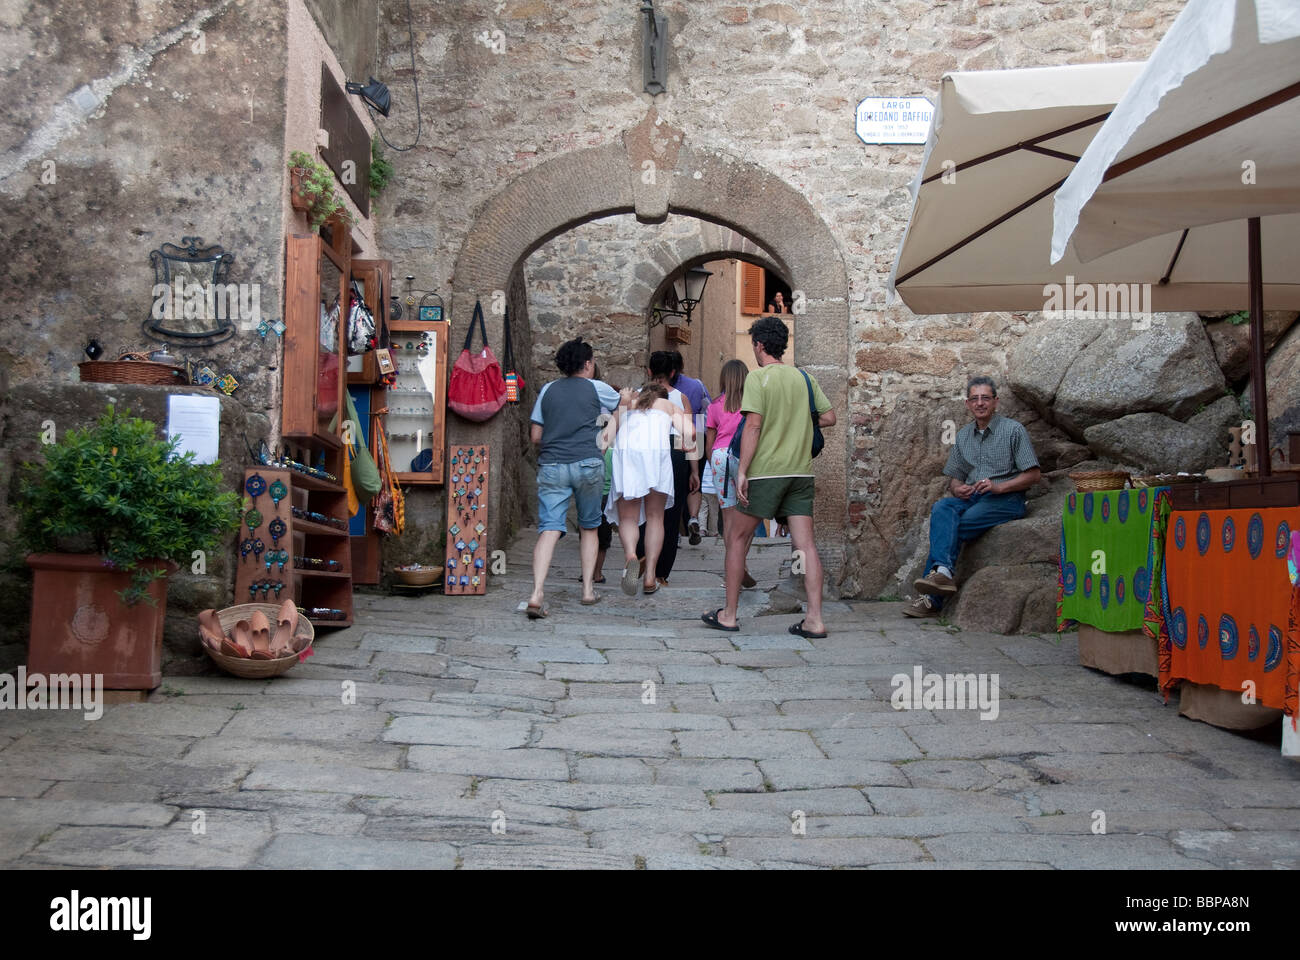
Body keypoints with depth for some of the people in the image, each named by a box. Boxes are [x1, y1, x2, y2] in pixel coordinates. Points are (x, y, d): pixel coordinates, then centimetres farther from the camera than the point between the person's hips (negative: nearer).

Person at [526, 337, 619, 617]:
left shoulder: (548, 390, 11)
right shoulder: (597, 388, 4)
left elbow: (535, 436, 12)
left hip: (551, 466, 1)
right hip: (588, 464, -1)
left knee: (549, 530, -7)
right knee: (589, 528, 16)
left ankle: (536, 594, -21)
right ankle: (588, 589, 17)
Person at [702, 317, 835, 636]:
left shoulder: (757, 377, -7)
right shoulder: (804, 377, 10)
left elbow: (753, 425, -14)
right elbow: (829, 417, 11)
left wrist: (742, 471, -13)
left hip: (765, 472, -5)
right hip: (800, 471, 5)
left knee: (737, 537, 8)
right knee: (805, 543, 3)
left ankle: (729, 615, 13)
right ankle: (815, 619, -1)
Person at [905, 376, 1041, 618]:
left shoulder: (1014, 430, 2)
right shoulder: (963, 436, 18)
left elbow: (1033, 474, -3)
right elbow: (953, 477, 21)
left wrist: (998, 487, -16)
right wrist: (957, 488, -4)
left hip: (1006, 500, -5)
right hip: (970, 497, 5)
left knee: (957, 526, -28)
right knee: (941, 509, -30)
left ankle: (932, 599, -30)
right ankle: (943, 571, -45)